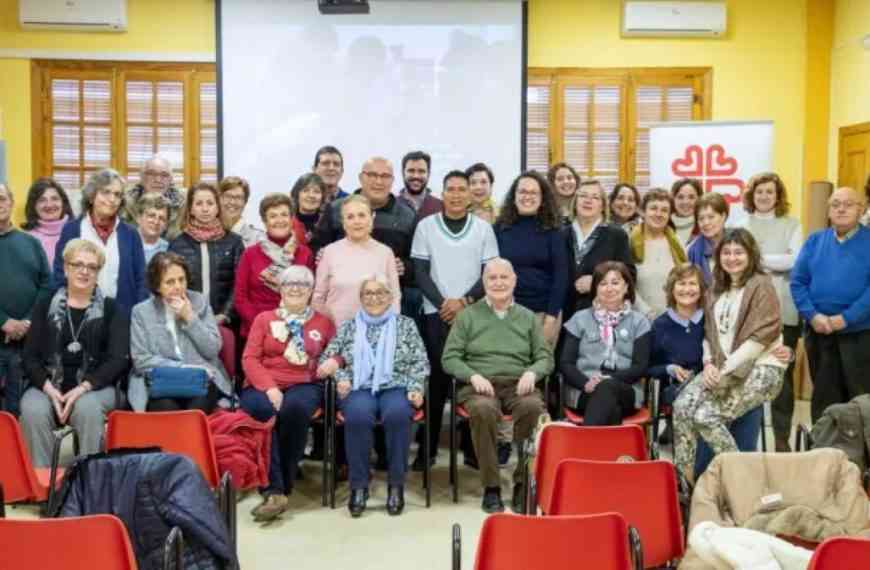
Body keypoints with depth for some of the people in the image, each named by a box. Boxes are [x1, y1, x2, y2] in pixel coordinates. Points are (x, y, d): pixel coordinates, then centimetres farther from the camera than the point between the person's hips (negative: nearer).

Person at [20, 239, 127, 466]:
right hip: (48, 386, 2)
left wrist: (83, 388, -15)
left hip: (95, 387, -1)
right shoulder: (45, 307, 13)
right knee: (33, 410, -30)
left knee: (87, 407, -34)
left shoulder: (112, 310, 8)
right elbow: (30, 357, 8)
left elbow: (119, 359, -2)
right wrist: (48, 388, -12)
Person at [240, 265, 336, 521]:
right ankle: (274, 490, -36)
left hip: (304, 385, 0)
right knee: (264, 411, -36)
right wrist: (269, 387, -12)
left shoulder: (323, 323, 18)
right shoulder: (264, 319, 16)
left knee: (295, 408, -36)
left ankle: (283, 486, -24)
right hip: (263, 386, 0)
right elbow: (250, 358, 6)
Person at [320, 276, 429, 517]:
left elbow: (420, 362, 9)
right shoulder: (349, 327, 18)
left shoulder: (406, 324, 15)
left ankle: (396, 485, -21)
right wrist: (341, 377, -5)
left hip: (396, 387, 0)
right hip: (360, 388, 1)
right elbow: (327, 359, 13)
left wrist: (416, 388, -7)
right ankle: (359, 485, -20)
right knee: (358, 415, -34)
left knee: (397, 414, -35)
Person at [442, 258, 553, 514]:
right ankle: (491, 486, -23)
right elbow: (449, 358, 6)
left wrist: (532, 372, -9)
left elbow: (545, 357, 14)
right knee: (482, 409, -37)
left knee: (533, 407, -34)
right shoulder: (468, 316, 12)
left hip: (518, 385, 1)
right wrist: (474, 376, -12)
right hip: (480, 385, -1)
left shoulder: (528, 317, 18)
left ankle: (523, 483, -20)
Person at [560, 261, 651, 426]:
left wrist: (609, 380, -15)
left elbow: (641, 367, 3)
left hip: (625, 392, 0)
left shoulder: (639, 322, 14)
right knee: (610, 406, -35)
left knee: (607, 388, -37)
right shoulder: (580, 319, 16)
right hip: (583, 392, 0)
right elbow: (565, 363, 7)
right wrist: (586, 383, -14)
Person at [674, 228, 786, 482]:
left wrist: (726, 368, -15)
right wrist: (709, 363, -4)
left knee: (706, 416, -23)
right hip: (722, 368, 6)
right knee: (682, 405, -19)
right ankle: (683, 476, -12)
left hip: (760, 369, -6)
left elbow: (762, 335, -13)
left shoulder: (761, 285, -5)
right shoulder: (716, 289, 17)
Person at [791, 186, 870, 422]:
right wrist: (812, 315, -12)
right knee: (823, 394, 13)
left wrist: (846, 318, -18)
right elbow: (798, 282, 2)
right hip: (818, 332, 3)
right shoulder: (815, 241, 8)